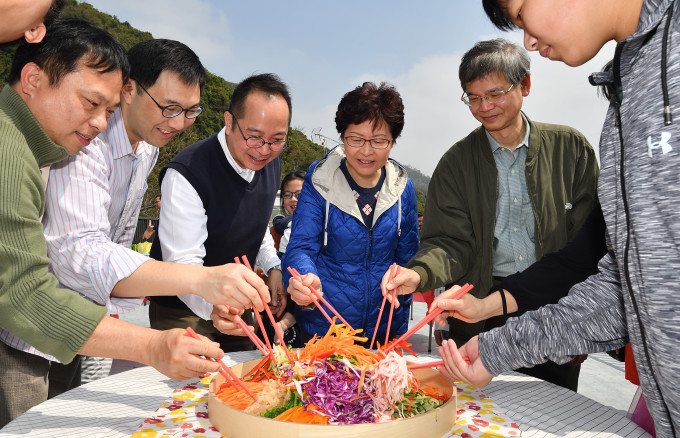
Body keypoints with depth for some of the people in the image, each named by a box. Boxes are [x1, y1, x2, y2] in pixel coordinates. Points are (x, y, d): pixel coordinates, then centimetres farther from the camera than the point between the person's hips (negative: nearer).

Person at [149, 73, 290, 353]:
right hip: (184, 311, -6)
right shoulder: (186, 175, -29)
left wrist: (273, 266, -3)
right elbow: (183, 264, -30)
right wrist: (212, 306, -48)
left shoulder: (270, 163, -6)